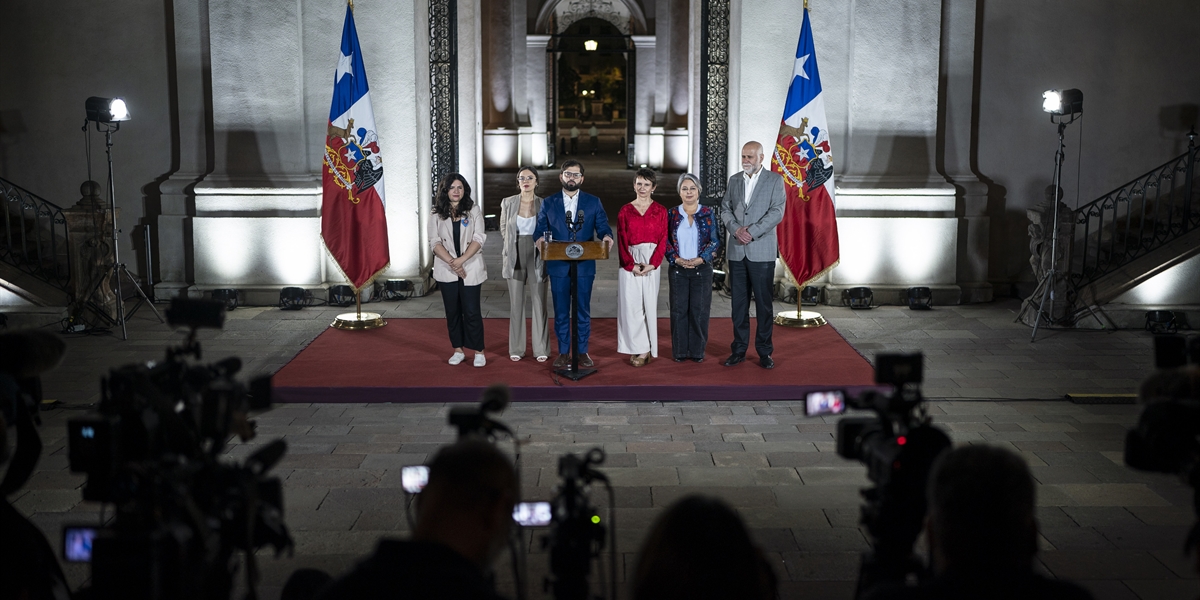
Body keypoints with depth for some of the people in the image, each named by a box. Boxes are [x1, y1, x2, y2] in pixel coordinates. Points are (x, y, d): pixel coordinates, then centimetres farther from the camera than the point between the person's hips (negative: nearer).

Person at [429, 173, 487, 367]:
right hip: (446, 269, 2)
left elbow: (478, 239, -5)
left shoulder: (474, 210, 3)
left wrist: (461, 260, -16)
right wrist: (451, 262, -15)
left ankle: (479, 351, 4)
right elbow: (435, 242, -2)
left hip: (471, 268, -2)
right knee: (452, 311, 6)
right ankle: (458, 350, 16)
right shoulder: (436, 214, 5)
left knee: (471, 311, -5)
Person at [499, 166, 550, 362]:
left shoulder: (544, 205, -2)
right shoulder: (508, 203, 1)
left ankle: (541, 348, 9)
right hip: (515, 258, 1)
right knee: (516, 303, 5)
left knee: (539, 303, 1)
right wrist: (517, 242, 11)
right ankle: (516, 349, 13)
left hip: (537, 258, -1)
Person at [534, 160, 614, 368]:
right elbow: (540, 229, 4)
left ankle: (582, 351, 16)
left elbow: (602, 226, 1)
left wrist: (606, 236, -22)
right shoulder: (549, 203, 7)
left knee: (583, 311, 5)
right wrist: (540, 239, -19)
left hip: (584, 266, 0)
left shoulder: (593, 202, 6)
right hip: (558, 266, 0)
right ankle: (563, 352, 15)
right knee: (561, 311, 5)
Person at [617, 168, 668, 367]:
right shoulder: (625, 210, 7)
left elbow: (663, 240, 0)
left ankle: (646, 349, 5)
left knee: (649, 303, -1)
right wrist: (631, 265, -10)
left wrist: (652, 264, -12)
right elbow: (622, 241, 3)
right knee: (630, 304, -3)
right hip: (629, 263, 1)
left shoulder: (660, 211, 5)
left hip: (652, 263, -1)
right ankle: (636, 347, 6)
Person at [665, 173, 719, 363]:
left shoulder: (708, 214, 2)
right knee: (679, 309, 2)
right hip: (678, 269, 1)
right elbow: (666, 241, 4)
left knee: (699, 310, 1)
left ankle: (698, 351, 10)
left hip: (702, 268, -1)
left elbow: (715, 241, 0)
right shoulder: (672, 215, 4)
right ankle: (680, 351, 10)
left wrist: (700, 258, -12)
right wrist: (676, 259, -11)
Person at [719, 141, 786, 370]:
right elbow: (725, 209, 9)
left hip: (762, 251, -4)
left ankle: (764, 351, 9)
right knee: (738, 302, 7)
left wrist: (752, 232, -17)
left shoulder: (775, 180, 0)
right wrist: (736, 229, -11)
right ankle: (739, 349, 14)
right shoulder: (734, 180, 13)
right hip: (736, 251, 4)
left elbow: (777, 212, -9)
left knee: (763, 303, 1)